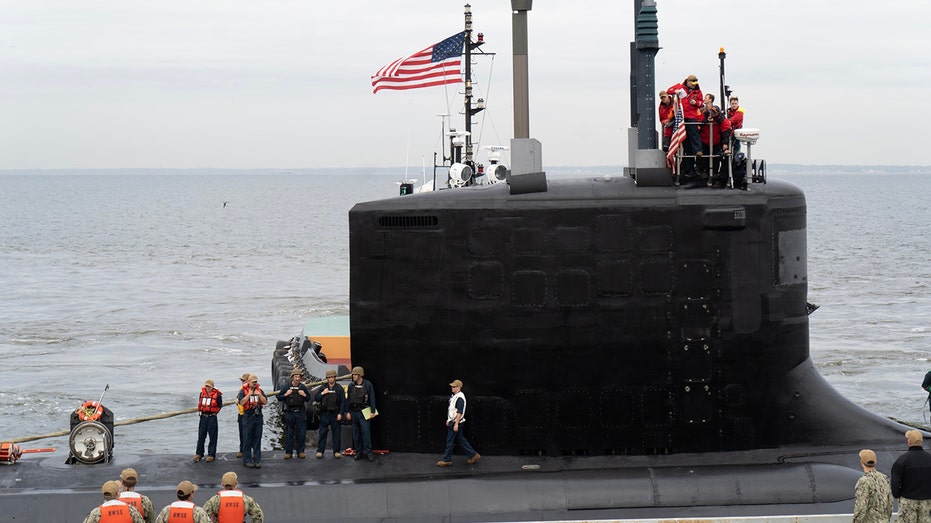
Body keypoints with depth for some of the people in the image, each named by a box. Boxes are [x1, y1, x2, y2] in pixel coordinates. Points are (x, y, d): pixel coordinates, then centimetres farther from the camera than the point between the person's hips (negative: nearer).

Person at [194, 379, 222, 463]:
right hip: (203, 417, 5)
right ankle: (199, 454, 16)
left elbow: (220, 406, 1)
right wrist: (200, 411, 11)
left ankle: (211, 454, 9)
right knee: (201, 436, 8)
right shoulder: (202, 393, 6)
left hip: (212, 417, -5)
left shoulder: (217, 395, -8)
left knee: (212, 436, 2)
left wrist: (214, 413, -1)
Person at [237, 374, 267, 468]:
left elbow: (265, 402, 4)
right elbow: (241, 402, -13)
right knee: (247, 439, -1)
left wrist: (259, 394, -10)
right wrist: (249, 394, -14)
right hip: (248, 417, -3)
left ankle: (257, 459, 9)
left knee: (257, 439, 5)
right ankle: (247, 460, 4)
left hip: (258, 417, 3)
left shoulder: (260, 390, 10)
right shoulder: (243, 391, 0)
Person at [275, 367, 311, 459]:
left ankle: (300, 451, 10)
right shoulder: (286, 387, 0)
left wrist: (304, 395, -7)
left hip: (300, 413, 1)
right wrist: (286, 394, -13)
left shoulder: (303, 387, 5)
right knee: (289, 434, 3)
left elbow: (308, 399, 13)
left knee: (301, 433, 1)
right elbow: (278, 397, 4)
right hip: (289, 413, -1)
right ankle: (288, 452, 9)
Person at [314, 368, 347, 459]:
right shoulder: (323, 387, 7)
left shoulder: (339, 388, 2)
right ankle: (320, 451, 4)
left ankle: (336, 451, 9)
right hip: (324, 413, 1)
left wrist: (340, 413, -7)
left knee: (336, 433, 2)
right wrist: (322, 393, -9)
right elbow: (315, 398, 8)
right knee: (322, 433, 0)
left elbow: (343, 402, 1)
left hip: (335, 413, -1)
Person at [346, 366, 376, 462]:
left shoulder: (368, 385, -2)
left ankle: (368, 452, -6)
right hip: (354, 412, 4)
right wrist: (347, 412, 7)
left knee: (366, 431, -10)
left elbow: (372, 399, 0)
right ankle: (358, 452, 13)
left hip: (364, 412, -4)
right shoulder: (351, 385, 7)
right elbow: (348, 399, 12)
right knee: (356, 433, 6)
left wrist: (372, 411, -5)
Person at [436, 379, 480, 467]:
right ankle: (473, 455, 20)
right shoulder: (454, 396, 12)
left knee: (450, 441, -3)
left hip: (456, 423, -10)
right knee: (461, 440, 15)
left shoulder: (460, 398, -20)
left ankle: (446, 460, 4)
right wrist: (449, 420, 23)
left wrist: (456, 424, -26)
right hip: (452, 421, 10)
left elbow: (459, 412, -24)